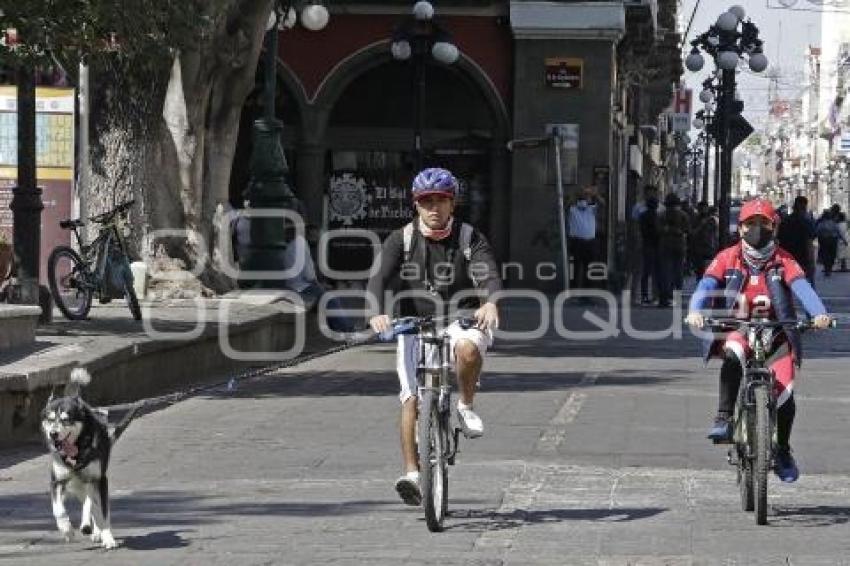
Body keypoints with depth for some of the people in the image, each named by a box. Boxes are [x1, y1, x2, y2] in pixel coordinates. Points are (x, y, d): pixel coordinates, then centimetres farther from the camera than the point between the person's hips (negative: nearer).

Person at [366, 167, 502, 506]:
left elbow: (489, 275, -18)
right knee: (411, 398, -15)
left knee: (468, 349, -36)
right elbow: (379, 278, -14)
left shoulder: (470, 239, -2)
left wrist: (490, 303, -42)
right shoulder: (401, 240, 0)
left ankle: (466, 407, -8)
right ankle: (412, 473, -12)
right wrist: (377, 312, -36)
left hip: (460, 322, -1)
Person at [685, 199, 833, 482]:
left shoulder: (783, 261, -2)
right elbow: (706, 285, -15)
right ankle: (724, 419, -32)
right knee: (733, 355, -37)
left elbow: (802, 288, -18)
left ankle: (783, 451, 15)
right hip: (736, 329, -1)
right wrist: (695, 310, -37)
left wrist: (819, 314, -38)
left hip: (775, 333, 1)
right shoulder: (727, 259, -2)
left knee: (784, 392, -12)